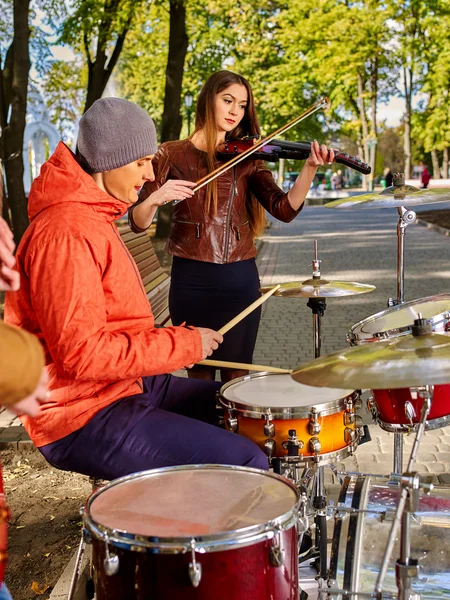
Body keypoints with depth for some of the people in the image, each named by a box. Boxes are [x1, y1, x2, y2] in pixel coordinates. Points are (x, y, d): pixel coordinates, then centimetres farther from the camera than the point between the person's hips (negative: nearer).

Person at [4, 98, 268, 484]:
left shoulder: (93, 217, 14)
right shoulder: (67, 231, -21)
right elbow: (82, 353, -27)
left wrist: (173, 340, 6)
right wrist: (184, 344, -18)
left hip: (125, 383, 11)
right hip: (83, 417, -11)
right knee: (247, 464, -21)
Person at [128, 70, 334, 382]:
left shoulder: (246, 159, 6)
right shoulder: (172, 155, 1)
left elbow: (285, 209, -8)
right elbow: (138, 223, -5)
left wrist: (310, 168, -24)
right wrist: (155, 198, -27)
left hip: (240, 279, 2)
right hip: (191, 280, -1)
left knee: (237, 375, 8)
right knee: (199, 374, 9)